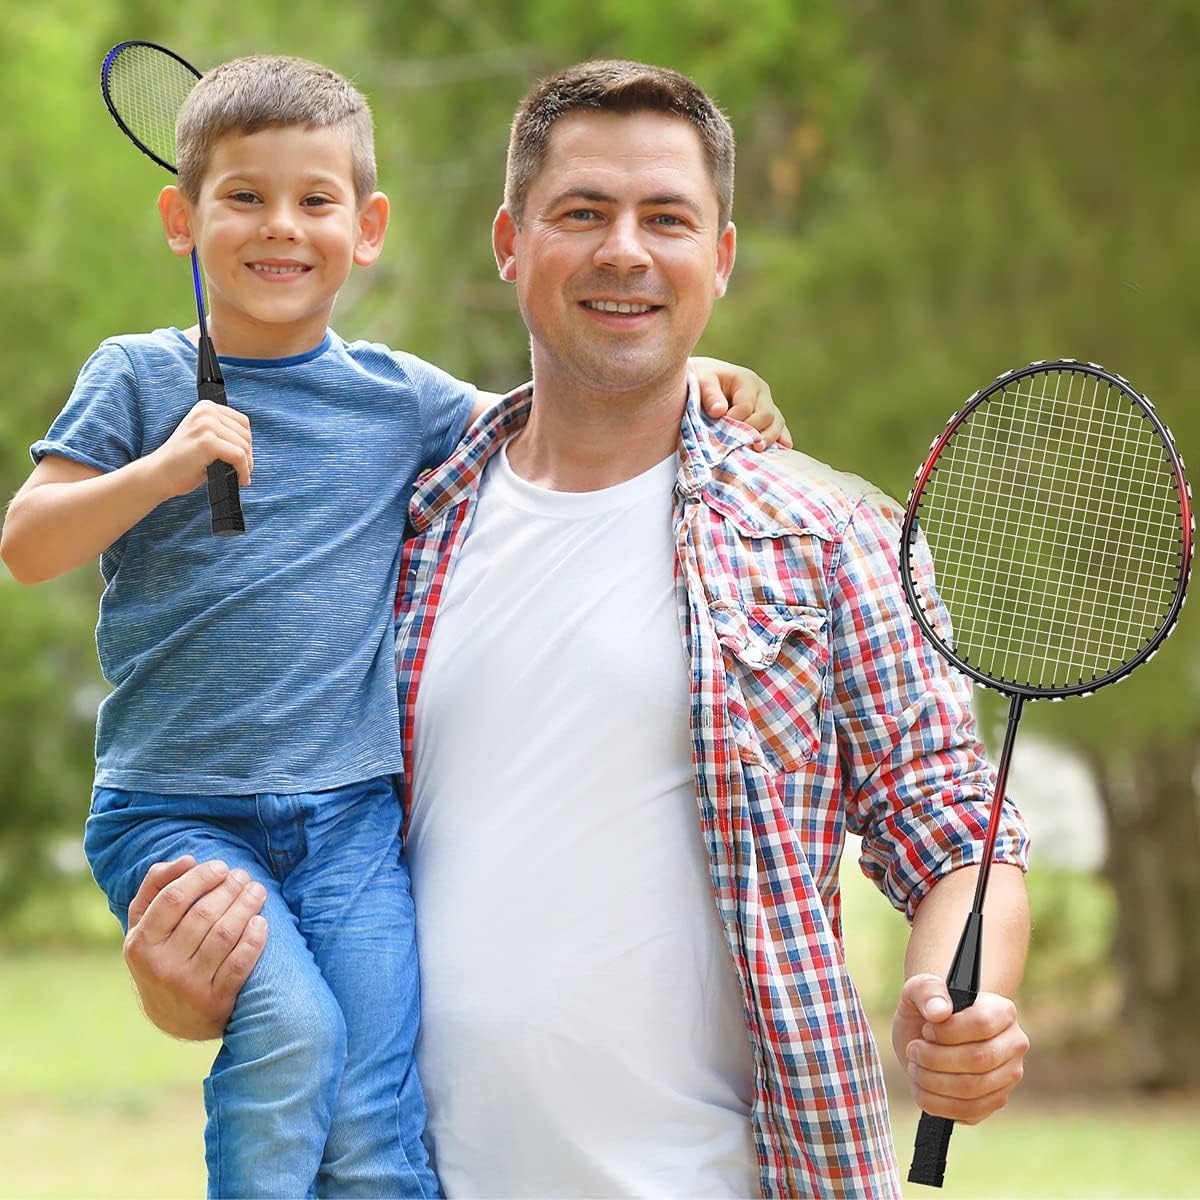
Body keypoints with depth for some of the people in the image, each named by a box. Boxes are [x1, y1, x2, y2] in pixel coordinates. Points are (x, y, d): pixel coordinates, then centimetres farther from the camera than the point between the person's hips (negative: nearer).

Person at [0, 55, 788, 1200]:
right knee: (291, 1027, -27)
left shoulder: (398, 397, 8)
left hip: (353, 816, 2)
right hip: (174, 808, -2)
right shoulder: (140, 379, 3)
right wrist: (159, 472, -18)